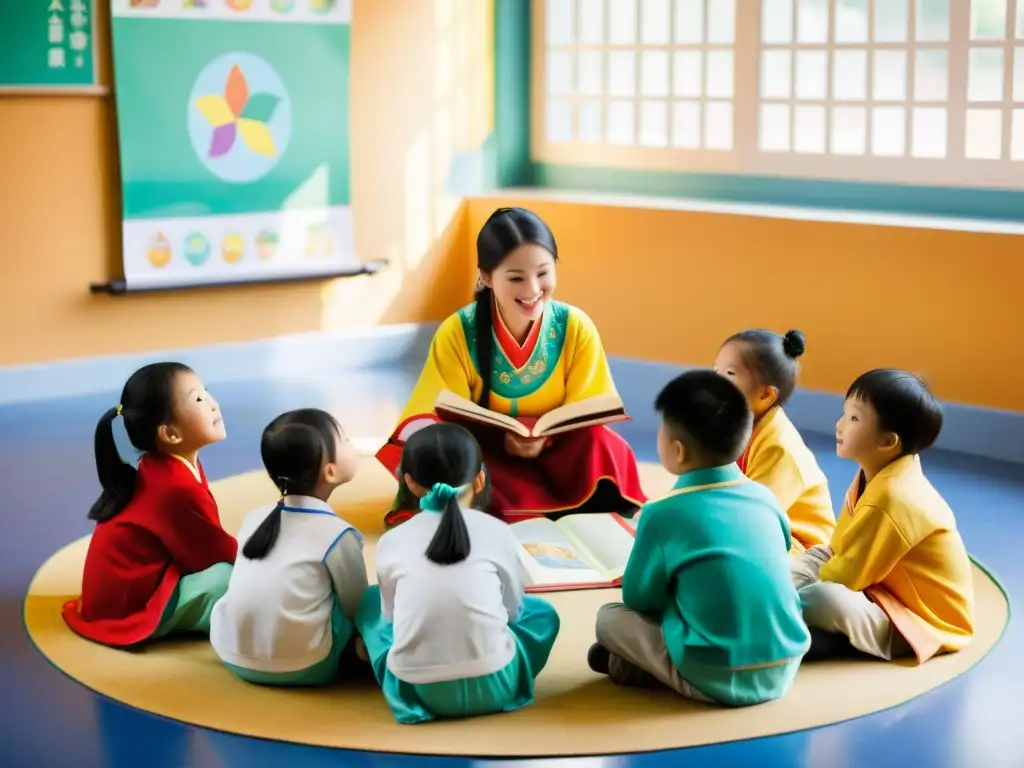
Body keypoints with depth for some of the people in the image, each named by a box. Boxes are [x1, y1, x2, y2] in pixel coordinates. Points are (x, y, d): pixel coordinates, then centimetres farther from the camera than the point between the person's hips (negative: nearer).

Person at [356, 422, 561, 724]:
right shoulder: (497, 532, 4)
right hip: (491, 688, 0)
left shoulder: (390, 541, 4)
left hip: (415, 690, 1)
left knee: (371, 602, 28)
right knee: (541, 611, 29)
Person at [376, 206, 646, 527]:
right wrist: (500, 439, -30)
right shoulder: (457, 334, -13)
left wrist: (546, 437, -27)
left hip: (559, 455, 0)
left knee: (603, 446, -31)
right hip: (484, 455, 0)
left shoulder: (576, 328, -10)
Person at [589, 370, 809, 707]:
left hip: (718, 679, -4)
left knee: (609, 617, 11)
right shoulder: (765, 498, 7)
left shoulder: (663, 513, -7)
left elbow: (638, 597, 3)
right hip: (784, 669, 4)